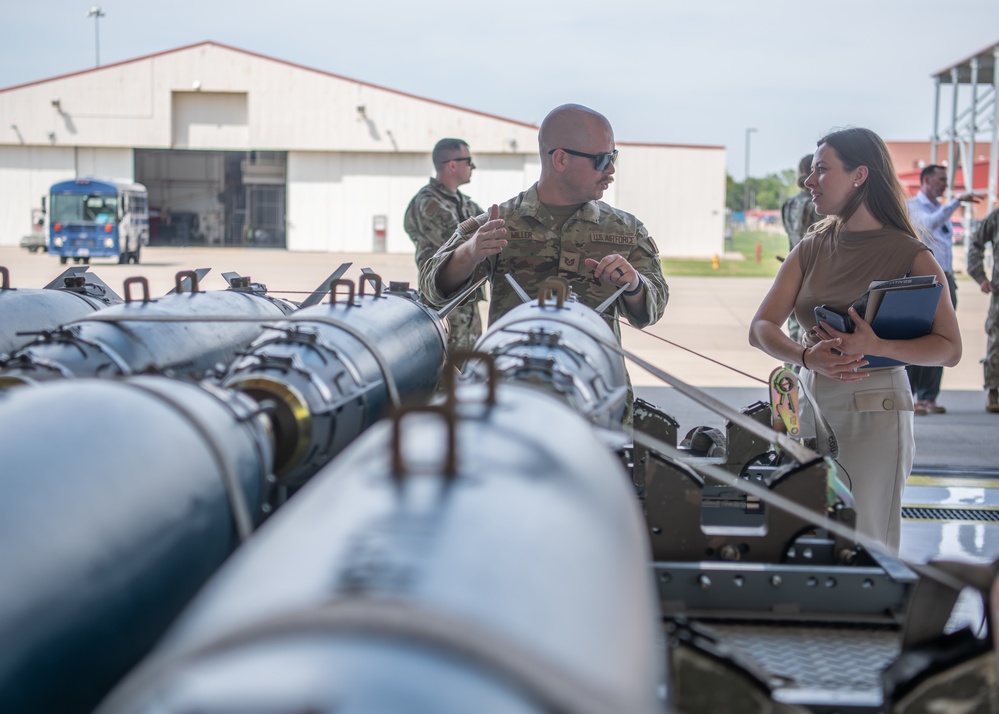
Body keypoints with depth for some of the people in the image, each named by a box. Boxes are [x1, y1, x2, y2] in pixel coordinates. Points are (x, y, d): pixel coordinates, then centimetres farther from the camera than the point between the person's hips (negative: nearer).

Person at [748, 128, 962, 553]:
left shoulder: (910, 255, -5)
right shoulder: (811, 250, 9)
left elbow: (949, 349, -10)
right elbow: (761, 328, 1)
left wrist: (877, 347, -26)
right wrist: (806, 356, -20)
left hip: (874, 410, -5)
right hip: (811, 404, 5)